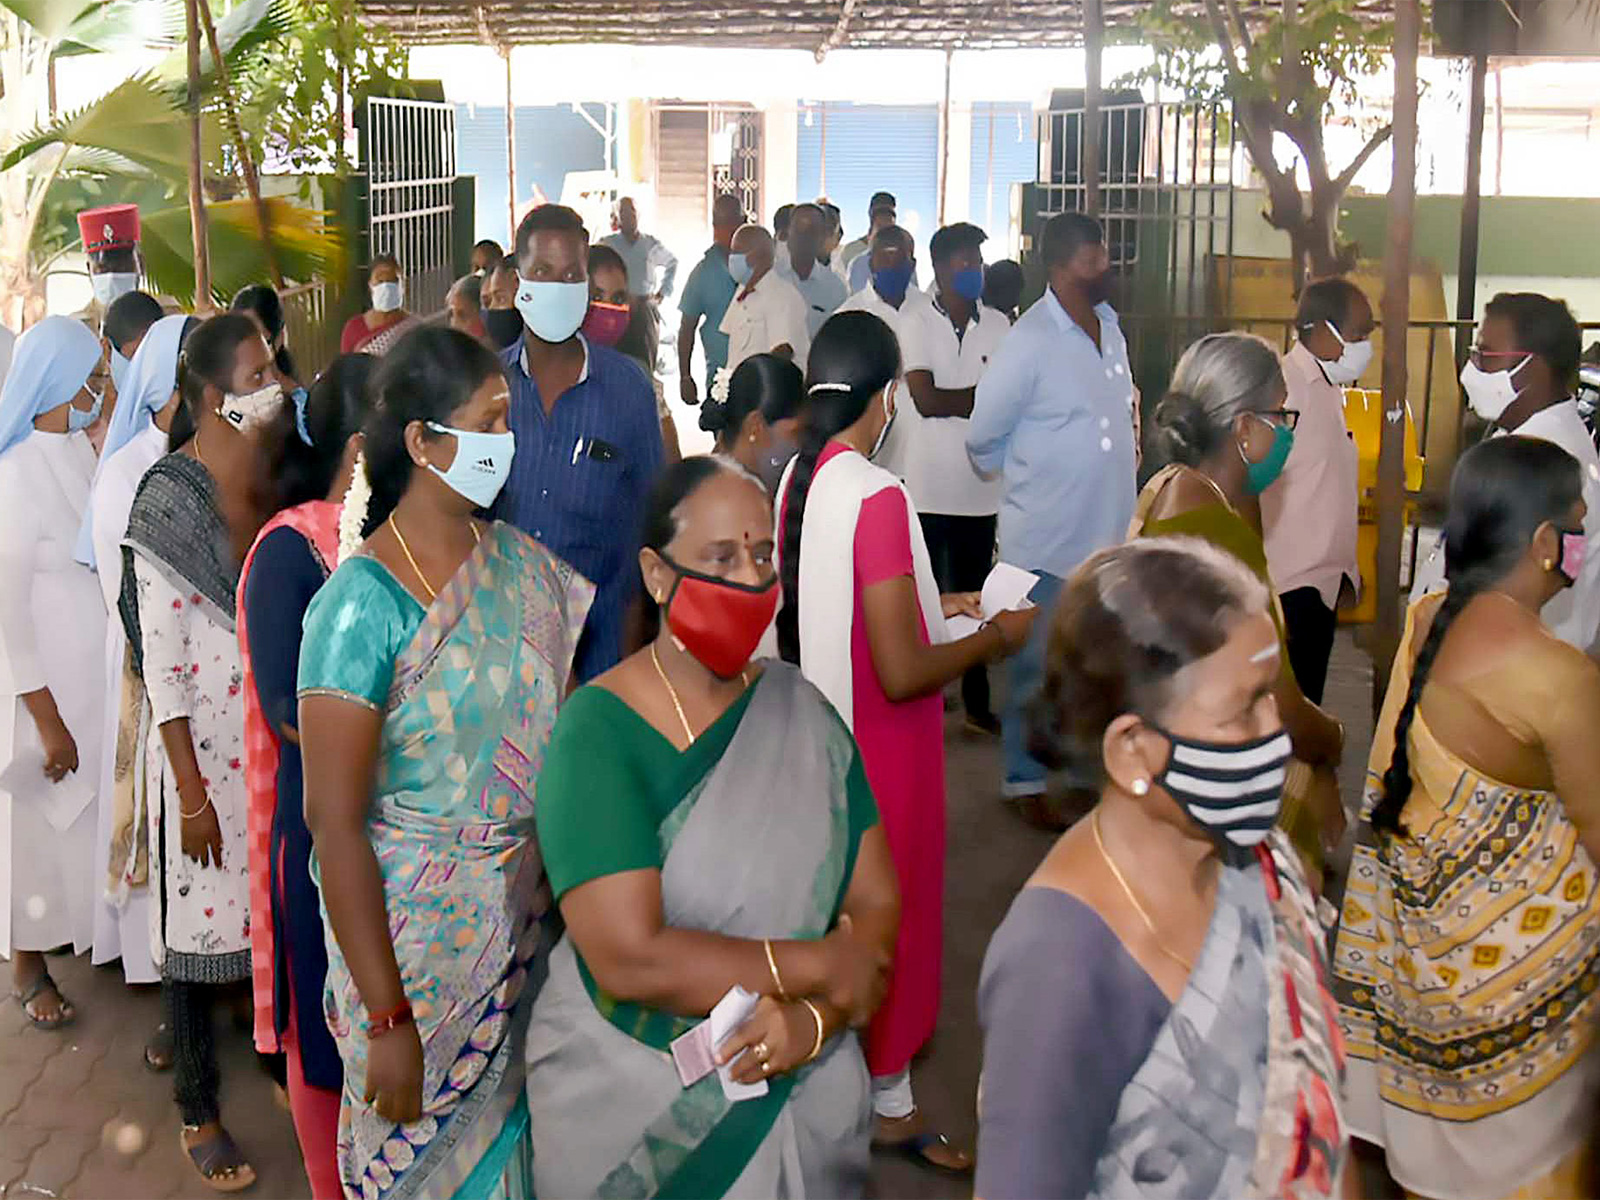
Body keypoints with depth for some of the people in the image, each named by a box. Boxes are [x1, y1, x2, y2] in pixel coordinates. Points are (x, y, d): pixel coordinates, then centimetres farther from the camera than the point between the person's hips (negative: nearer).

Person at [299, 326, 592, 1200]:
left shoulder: (523, 563, 0)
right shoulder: (362, 604, -18)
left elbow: (571, 728, 6)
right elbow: (335, 823, -18)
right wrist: (388, 1020, -18)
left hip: (533, 921, 5)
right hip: (420, 936, -5)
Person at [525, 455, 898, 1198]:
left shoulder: (804, 712, -2)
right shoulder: (598, 732, -17)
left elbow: (877, 903, -3)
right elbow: (629, 957, -25)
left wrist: (815, 1020, -20)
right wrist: (819, 967, -18)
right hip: (628, 1110, -4)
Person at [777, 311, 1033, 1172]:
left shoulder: (799, 479, 0)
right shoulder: (877, 497, -25)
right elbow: (902, 673, -26)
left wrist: (934, 606, 14)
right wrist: (994, 638, -11)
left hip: (820, 730, 8)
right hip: (883, 745, -8)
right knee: (892, 908, 10)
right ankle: (890, 1100, 26)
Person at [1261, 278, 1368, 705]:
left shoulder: (1329, 389, 14)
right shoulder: (1285, 387, -16)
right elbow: (1252, 492, -20)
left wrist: (1347, 572, 19)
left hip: (1323, 584, 9)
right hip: (1288, 589, -9)